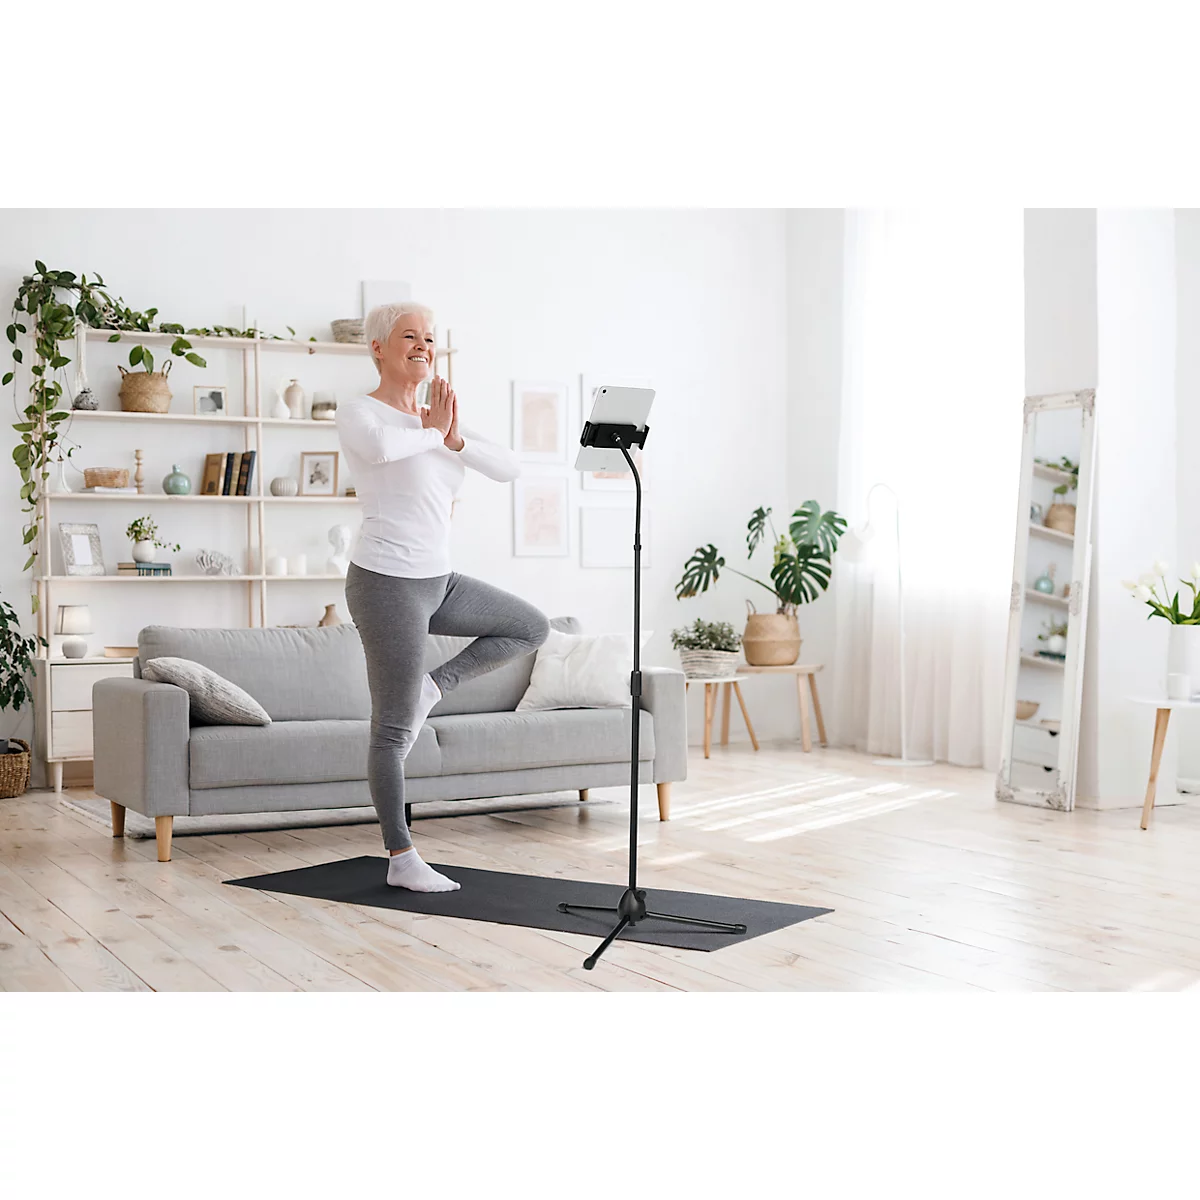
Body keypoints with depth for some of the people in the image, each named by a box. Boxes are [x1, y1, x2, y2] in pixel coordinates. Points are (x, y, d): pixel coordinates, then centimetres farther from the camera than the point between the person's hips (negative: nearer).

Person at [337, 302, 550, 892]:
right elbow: (382, 445, -34)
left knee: (531, 628, 16)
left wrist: (454, 439, -14)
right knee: (394, 729, -1)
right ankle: (401, 859, 9)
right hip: (388, 582, -8)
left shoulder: (437, 419, 12)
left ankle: (433, 685, 15)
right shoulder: (358, 412, -8)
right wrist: (433, 432, -14)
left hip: (439, 580, 8)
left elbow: (510, 467, 2)